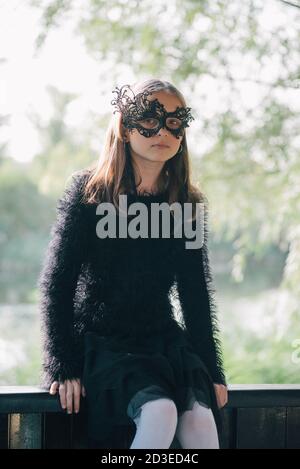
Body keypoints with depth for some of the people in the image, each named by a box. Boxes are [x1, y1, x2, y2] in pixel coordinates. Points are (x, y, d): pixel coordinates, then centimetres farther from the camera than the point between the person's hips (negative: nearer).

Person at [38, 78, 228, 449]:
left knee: (201, 418, -23)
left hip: (164, 339, 4)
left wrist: (212, 371, 5)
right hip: (101, 342, -4)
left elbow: (196, 296, 11)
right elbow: (56, 283, -6)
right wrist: (62, 367, -12)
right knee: (159, 412, -29)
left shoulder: (188, 205, 6)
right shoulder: (89, 192, -5)